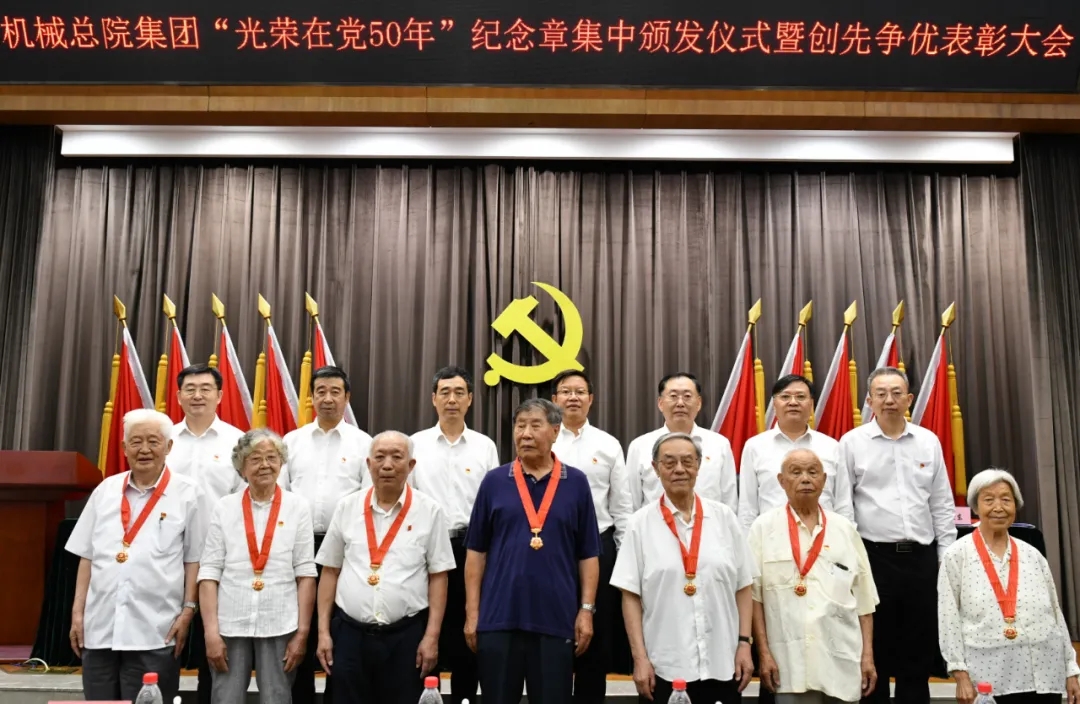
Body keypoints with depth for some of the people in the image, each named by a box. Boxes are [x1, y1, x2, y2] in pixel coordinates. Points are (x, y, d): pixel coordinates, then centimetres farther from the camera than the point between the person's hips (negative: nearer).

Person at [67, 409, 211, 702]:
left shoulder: (188, 494, -1)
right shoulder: (106, 489, 10)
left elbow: (195, 559, 0)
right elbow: (87, 556, 12)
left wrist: (187, 610, -7)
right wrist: (77, 613, 8)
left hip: (155, 632, -3)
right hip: (100, 626, 4)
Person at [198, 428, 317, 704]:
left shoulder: (297, 507, 2)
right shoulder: (224, 507, 4)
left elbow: (305, 574, 0)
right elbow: (209, 573, 1)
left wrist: (302, 632, -4)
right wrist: (211, 632, -6)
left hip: (280, 627, 0)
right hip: (231, 626, 1)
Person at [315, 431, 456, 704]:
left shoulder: (430, 511, -2)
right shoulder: (347, 507, 4)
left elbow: (438, 577, 0)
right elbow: (330, 572, 8)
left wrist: (432, 636, -5)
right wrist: (323, 631, 5)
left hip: (406, 636, -2)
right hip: (350, 633, 2)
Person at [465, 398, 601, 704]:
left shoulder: (576, 483, 3)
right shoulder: (494, 481, 3)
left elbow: (588, 554, 4)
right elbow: (477, 552, 5)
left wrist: (586, 609, -1)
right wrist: (472, 611, 0)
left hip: (556, 619, 0)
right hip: (498, 618, 1)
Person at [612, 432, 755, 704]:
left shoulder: (724, 517, 4)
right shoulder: (641, 523, -2)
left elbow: (742, 587, 7)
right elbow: (630, 596, -1)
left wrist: (744, 643, 2)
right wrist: (640, 658, -6)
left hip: (722, 665, 2)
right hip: (663, 667, -1)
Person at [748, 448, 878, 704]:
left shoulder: (845, 529, 10)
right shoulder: (764, 527, 1)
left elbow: (864, 600, 11)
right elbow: (754, 596, -2)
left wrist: (868, 655, 6)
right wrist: (764, 653, -7)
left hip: (842, 660, 3)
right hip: (789, 662, -3)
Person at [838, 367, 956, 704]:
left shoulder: (929, 441, 7)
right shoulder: (852, 442, -2)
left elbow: (942, 505, 10)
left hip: (922, 558, 3)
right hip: (874, 556, -3)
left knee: (919, 652, 10)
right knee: (874, 652, 6)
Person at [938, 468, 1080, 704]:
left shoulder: (1033, 556, 11)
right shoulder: (957, 555, 0)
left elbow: (1056, 615, 14)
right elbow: (948, 619, -3)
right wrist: (960, 674, -8)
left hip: (1044, 674, 4)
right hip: (988, 676, -3)